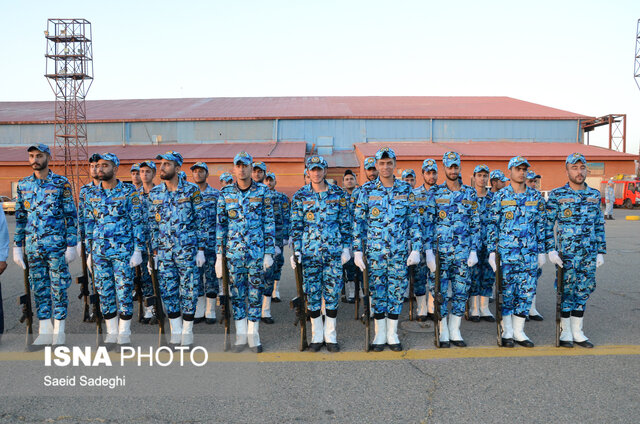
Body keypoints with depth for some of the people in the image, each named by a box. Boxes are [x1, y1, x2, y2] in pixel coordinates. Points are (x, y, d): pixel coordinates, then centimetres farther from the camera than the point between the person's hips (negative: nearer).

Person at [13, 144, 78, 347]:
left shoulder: (61, 183, -2)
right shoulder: (23, 185, 9)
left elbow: (71, 216, -3)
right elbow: (20, 217, 14)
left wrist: (71, 245, -8)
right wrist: (17, 246, 9)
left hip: (56, 245, -4)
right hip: (32, 246, 4)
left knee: (59, 287, 1)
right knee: (39, 288, 9)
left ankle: (59, 330, 11)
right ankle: (44, 330, 17)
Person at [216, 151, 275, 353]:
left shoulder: (263, 191, 0)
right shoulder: (225, 193, 4)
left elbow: (269, 223, 1)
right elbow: (220, 225, 6)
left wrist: (269, 253, -4)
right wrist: (219, 255, 3)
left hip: (257, 251, -1)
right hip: (233, 251, 1)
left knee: (256, 292, 4)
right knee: (236, 293, 7)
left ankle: (253, 335, 17)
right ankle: (241, 334, 18)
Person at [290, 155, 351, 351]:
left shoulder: (338, 193, 4)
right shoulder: (300, 196, 3)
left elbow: (345, 222, 7)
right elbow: (296, 226, 4)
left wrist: (346, 247, 2)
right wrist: (296, 251, -2)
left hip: (334, 250, 0)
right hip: (309, 251, 0)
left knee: (332, 292, 3)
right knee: (312, 293, 4)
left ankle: (330, 336, 16)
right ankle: (316, 336, 18)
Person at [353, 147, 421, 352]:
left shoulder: (406, 190, 5)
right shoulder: (366, 190, 2)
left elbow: (414, 221, 7)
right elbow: (358, 221, 2)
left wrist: (416, 248, 0)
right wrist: (357, 250, -3)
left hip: (400, 250, 1)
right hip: (374, 250, -1)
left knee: (397, 291, 6)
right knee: (377, 291, 5)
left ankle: (392, 334, 19)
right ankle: (380, 334, 18)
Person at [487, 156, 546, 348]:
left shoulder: (536, 196, 8)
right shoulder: (500, 196, 0)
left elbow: (540, 225, 12)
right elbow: (492, 225, 0)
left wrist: (541, 251, 9)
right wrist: (492, 251, -6)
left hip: (530, 254, 3)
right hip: (506, 253, -3)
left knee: (527, 292, 5)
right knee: (506, 293, 2)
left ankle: (518, 331, 17)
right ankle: (507, 332, 14)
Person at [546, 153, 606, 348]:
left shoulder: (594, 195, 9)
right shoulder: (556, 195, -4)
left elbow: (599, 225, 14)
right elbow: (547, 224, -4)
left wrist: (601, 251, 10)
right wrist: (551, 250, -11)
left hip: (589, 254, 4)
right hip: (566, 253, -4)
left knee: (583, 291, 9)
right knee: (566, 292, 2)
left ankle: (577, 332, 21)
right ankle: (565, 332, 14)